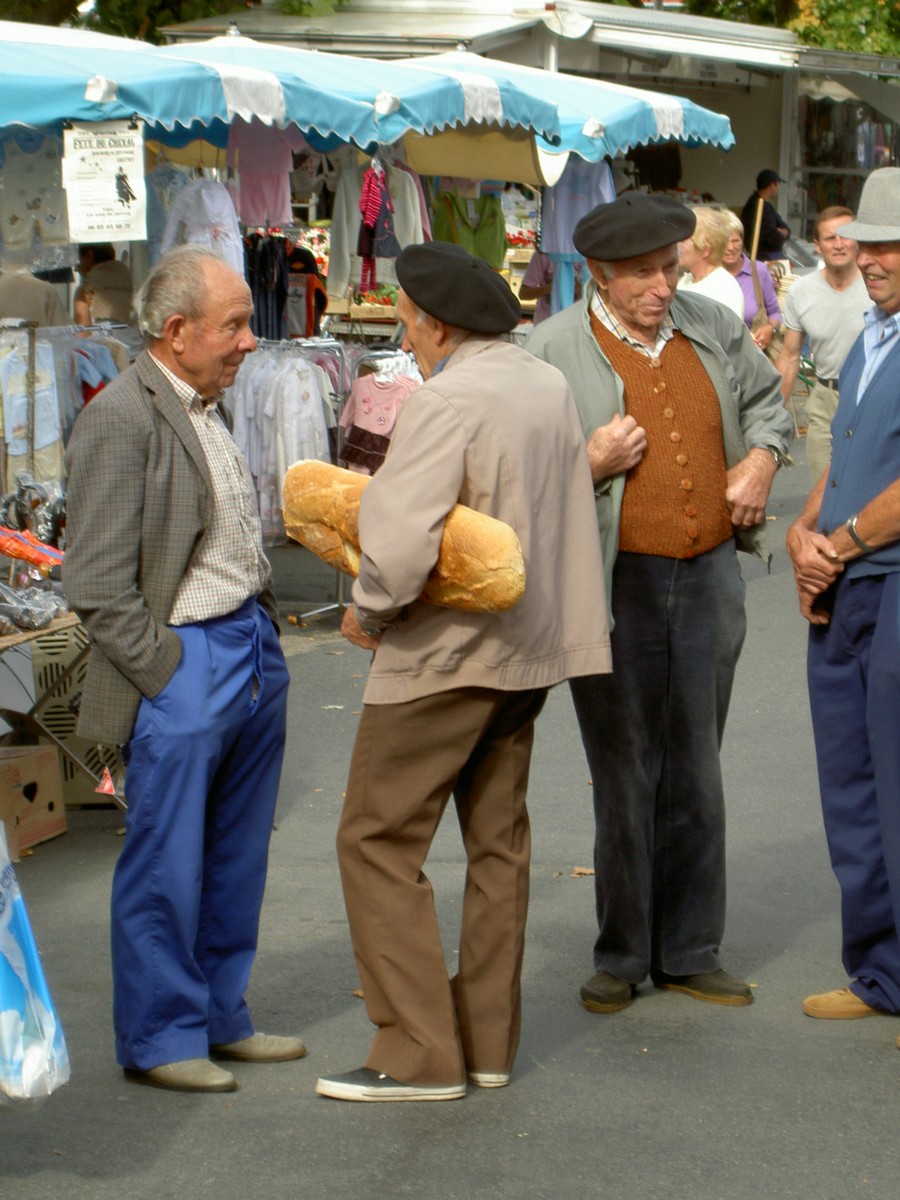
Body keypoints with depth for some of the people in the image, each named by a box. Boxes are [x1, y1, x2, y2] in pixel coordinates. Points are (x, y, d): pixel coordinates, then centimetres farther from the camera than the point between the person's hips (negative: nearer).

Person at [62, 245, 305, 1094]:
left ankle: (219, 1017, 28)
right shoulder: (120, 420, -15)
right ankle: (159, 1039, 14)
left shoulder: (209, 407, 12)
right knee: (167, 865, 2)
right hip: (183, 665, -9)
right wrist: (166, 674, -15)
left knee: (236, 858, 15)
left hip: (252, 655, 9)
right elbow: (97, 585, -16)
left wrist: (265, 635, 11)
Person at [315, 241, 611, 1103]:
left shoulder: (448, 400, -20)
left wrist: (368, 613, -10)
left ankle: (419, 1052, -1)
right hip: (527, 647, 9)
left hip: (443, 653, -9)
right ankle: (489, 1040, 22)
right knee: (497, 839, 16)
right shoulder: (549, 386, 7)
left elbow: (402, 542, -28)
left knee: (378, 840, 0)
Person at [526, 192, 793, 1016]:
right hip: (615, 584, -4)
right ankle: (621, 956, 13)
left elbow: (766, 398, 25)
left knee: (696, 775, 10)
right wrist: (589, 464, -17)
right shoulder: (554, 352, -6)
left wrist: (762, 457, 7)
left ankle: (690, 951, 21)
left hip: (708, 577, 4)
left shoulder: (715, 328, 7)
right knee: (624, 778, 1)